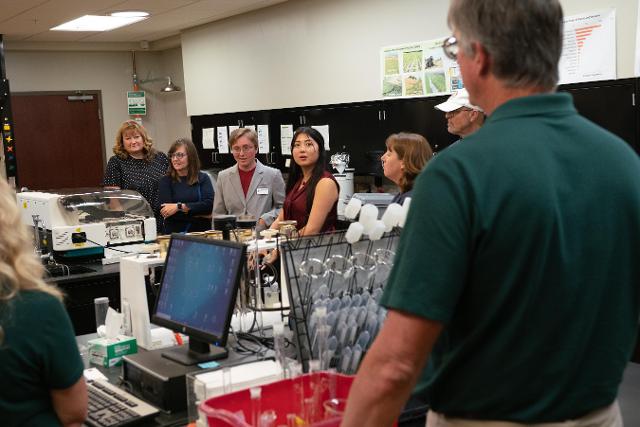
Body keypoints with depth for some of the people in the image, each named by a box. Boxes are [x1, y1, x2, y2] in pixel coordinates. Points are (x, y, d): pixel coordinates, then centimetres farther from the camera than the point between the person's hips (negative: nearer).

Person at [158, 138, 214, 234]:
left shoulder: (203, 178, 11)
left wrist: (180, 207, -11)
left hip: (202, 233, 1)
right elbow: (166, 213, -6)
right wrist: (200, 214, -6)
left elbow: (209, 204, -4)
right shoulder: (165, 181, 7)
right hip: (174, 234, -1)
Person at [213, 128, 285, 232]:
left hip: (263, 233, -2)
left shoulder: (273, 175, 5)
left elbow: (283, 207, 7)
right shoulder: (223, 177, 13)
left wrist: (265, 220, -6)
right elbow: (218, 213, 17)